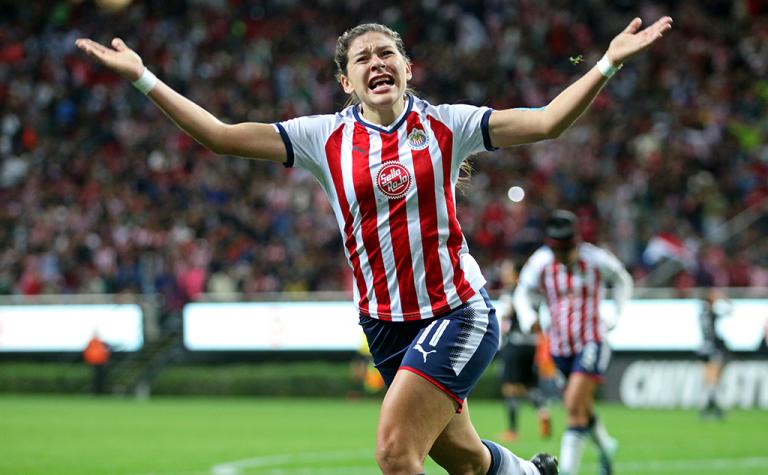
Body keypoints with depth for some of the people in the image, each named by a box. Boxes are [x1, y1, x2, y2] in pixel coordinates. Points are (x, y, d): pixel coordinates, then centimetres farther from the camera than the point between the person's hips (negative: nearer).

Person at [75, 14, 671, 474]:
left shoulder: (444, 124, -2)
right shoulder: (325, 136, 2)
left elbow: (546, 122, -7)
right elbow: (222, 136, 0)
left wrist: (608, 64, -18)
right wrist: (143, 77, -5)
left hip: (457, 312, -3)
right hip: (387, 324, 3)